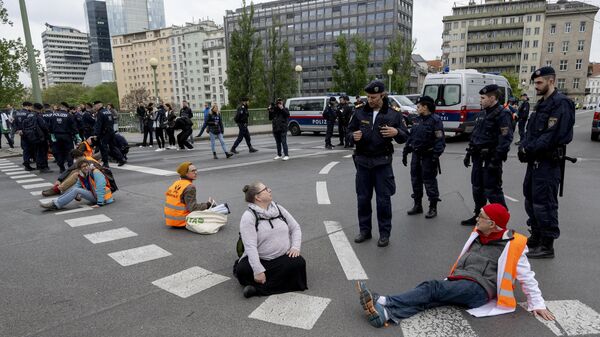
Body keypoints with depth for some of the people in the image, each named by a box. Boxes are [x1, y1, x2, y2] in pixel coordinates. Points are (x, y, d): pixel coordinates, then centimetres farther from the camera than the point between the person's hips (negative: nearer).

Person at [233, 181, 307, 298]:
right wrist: (258, 271, -27)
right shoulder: (249, 216, -10)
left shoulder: (278, 208, 7)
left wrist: (295, 247, -7)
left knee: (299, 262, -26)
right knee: (243, 270, -32)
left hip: (284, 257, 5)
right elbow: (250, 246, -19)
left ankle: (259, 288, -22)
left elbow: (295, 228, 11)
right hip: (260, 260, -5)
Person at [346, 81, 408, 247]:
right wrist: (353, 137, -16)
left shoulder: (393, 115, -1)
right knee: (363, 198, 10)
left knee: (383, 199, 3)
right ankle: (364, 230, 25)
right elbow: (349, 132, 8)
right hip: (362, 161, 2)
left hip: (382, 162, -2)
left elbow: (404, 137, 4)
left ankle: (384, 233, 17)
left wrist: (396, 132, -19)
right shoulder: (359, 113, 2)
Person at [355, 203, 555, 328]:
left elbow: (527, 277, 4)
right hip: (459, 284, 6)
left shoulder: (511, 245, 0)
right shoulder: (477, 235, 19)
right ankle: (385, 314, -44)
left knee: (433, 288, -29)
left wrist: (537, 303, 1)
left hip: (478, 289, -6)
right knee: (429, 295, -24)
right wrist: (452, 278, 25)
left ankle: (383, 302, -38)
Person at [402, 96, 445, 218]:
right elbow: (410, 137, 18)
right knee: (415, 180, 13)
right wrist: (405, 152, 15)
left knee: (429, 181, -1)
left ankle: (433, 208, 12)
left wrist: (435, 156, -22)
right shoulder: (417, 120, 12)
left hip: (428, 156, -7)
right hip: (416, 155, 7)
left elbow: (440, 140, -16)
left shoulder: (435, 120, -11)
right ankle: (417, 205, 27)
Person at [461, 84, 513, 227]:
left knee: (492, 191, -4)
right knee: (477, 188, 16)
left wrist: (496, 160, -24)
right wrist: (469, 153, 18)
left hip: (491, 159, -8)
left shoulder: (502, 114, -13)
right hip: (478, 157, 9)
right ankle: (478, 216, 29)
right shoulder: (481, 114, 14)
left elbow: (505, 139, -20)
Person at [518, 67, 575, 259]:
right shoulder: (542, 104, 17)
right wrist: (524, 147, -1)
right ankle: (536, 237, 31)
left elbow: (552, 136, -23)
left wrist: (529, 149, -16)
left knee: (544, 203, -5)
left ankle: (547, 246, 4)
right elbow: (530, 131, 16)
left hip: (548, 162, -10)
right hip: (535, 160, 10)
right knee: (530, 198, 17)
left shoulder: (560, 104, -14)